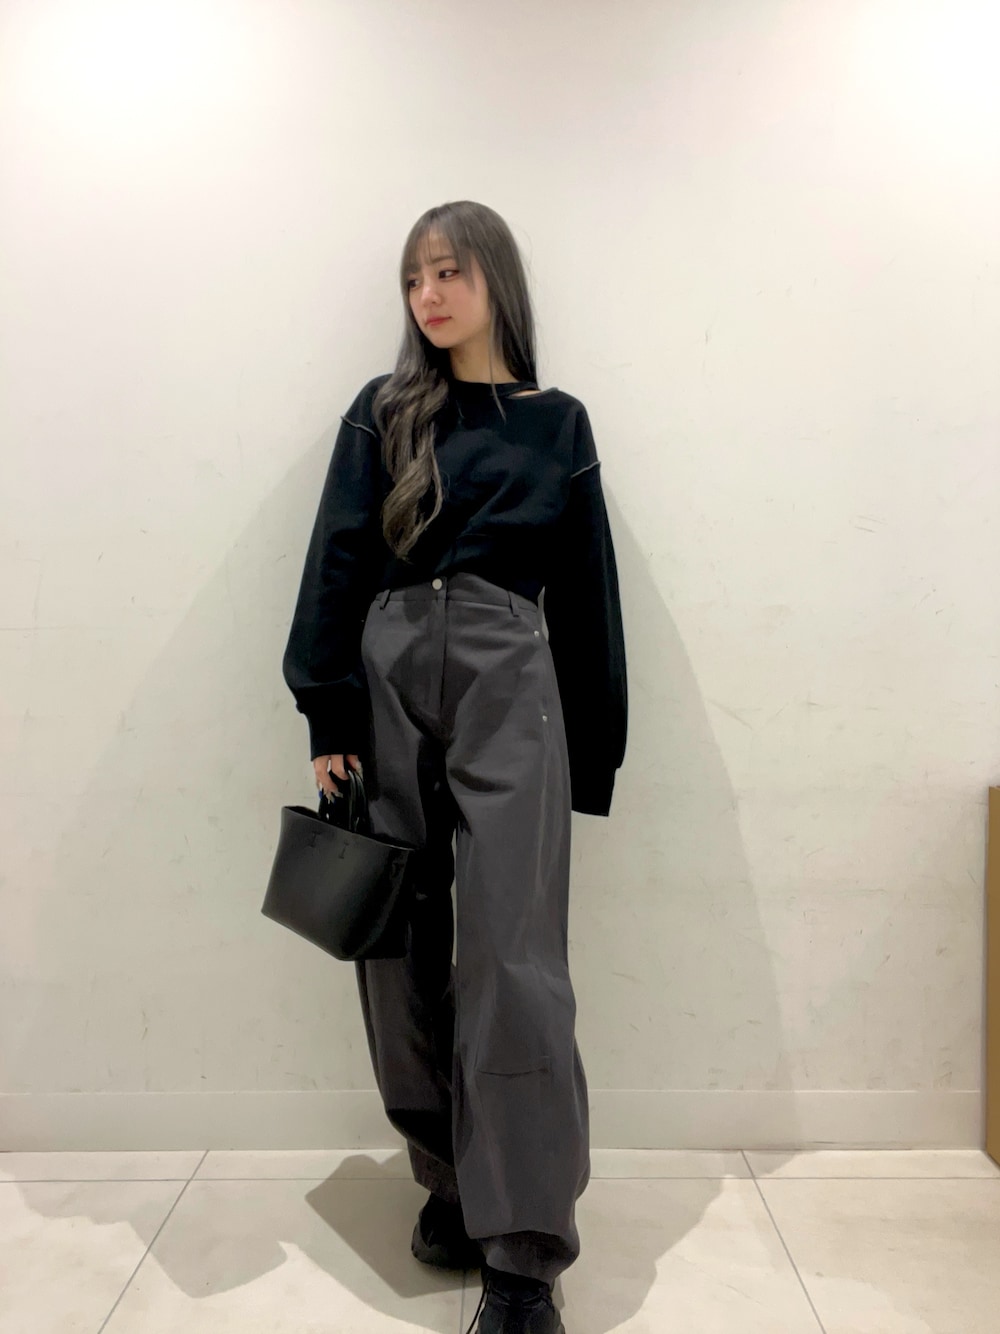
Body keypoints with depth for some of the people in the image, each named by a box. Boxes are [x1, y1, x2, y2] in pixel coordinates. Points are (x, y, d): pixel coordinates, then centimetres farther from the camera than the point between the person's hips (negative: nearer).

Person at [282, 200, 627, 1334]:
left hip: (507, 687, -1)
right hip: (387, 682, 2)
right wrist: (328, 720, -5)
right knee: (404, 952, 6)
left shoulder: (557, 425, 13)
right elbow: (335, 568, 5)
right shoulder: (384, 414, 13)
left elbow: (584, 597, 11)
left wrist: (592, 761, 6)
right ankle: (450, 1182, 25)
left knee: (510, 956, -7)